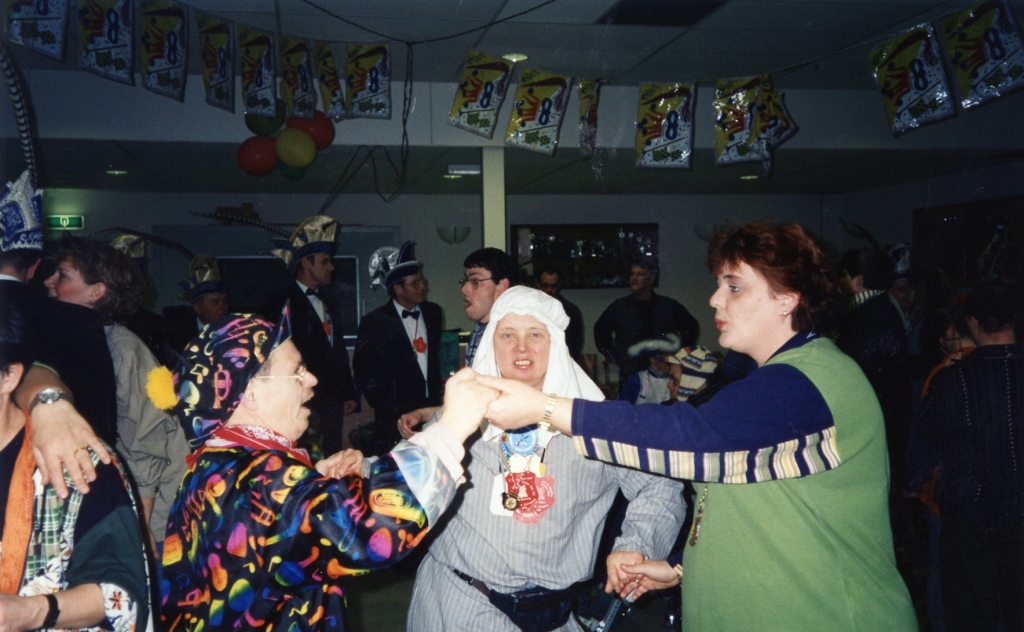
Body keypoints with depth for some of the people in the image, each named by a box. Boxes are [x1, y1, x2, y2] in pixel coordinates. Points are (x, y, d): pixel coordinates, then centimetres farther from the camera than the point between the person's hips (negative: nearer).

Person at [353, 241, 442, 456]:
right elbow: (362, 369, 1)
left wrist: (437, 394, 12)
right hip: (396, 412, -4)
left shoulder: (433, 313, 9)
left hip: (431, 407, 4)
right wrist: (383, 402, -1)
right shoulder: (374, 322, -4)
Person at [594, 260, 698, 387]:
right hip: (630, 376, 0)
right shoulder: (619, 306, 6)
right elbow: (600, 329, 20)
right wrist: (612, 356, 14)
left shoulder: (669, 306, 6)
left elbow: (690, 326, 20)